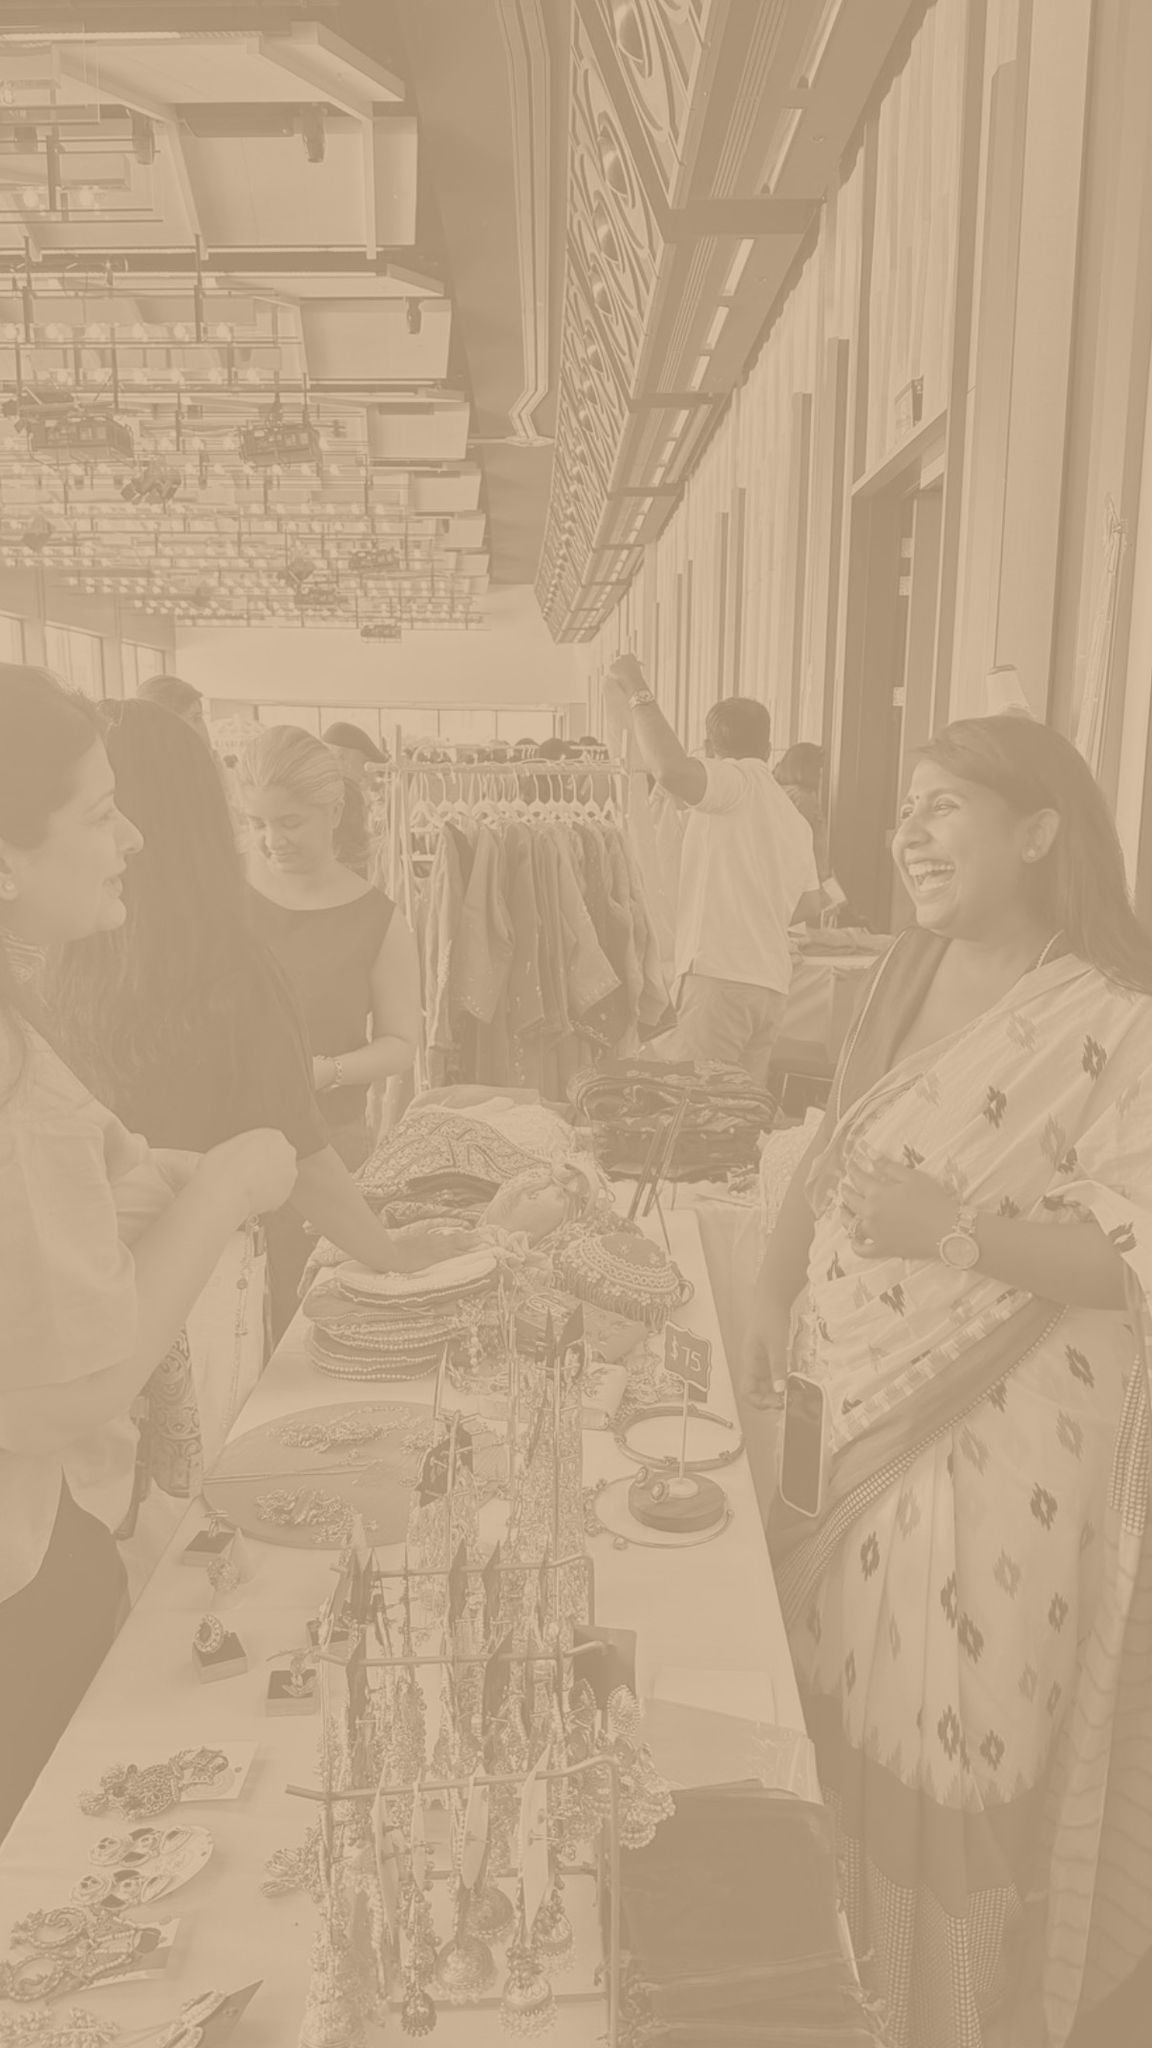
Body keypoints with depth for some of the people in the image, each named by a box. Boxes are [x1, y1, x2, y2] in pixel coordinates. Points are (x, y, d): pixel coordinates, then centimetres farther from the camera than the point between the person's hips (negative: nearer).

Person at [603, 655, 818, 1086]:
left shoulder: (735, 778, -5)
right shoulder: (796, 820, 21)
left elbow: (670, 769, -25)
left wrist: (638, 693, -12)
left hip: (720, 977, -9)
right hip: (772, 985, 9)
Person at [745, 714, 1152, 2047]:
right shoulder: (903, 981, 5)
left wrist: (958, 1228, -28)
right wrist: (777, 1300, 5)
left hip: (998, 1441, -7)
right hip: (849, 1412, 7)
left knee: (958, 1744, 8)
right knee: (841, 1711, 22)